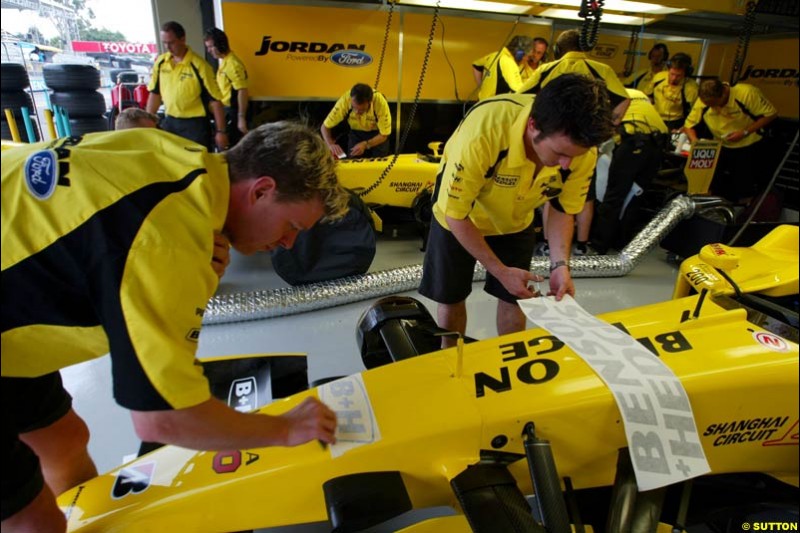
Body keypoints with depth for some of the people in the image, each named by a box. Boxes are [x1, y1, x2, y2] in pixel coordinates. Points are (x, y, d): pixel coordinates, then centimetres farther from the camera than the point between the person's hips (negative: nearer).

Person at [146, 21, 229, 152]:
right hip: (169, 122, 5)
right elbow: (155, 93, 13)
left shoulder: (198, 65, -12)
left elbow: (215, 99, -12)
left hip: (195, 123, -5)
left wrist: (221, 131, -15)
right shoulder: (160, 62, 4)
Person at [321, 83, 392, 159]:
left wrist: (365, 144, -39)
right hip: (356, 133, 1)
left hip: (378, 134, -1)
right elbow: (325, 127, -23)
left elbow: (384, 135, -24)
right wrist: (331, 144, -42)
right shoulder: (345, 100, -32)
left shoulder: (380, 102, -35)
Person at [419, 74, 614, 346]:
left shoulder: (582, 149, -28)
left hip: (516, 222, 3)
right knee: (451, 298, 7)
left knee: (513, 299, 7)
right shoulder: (483, 132, -41)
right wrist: (501, 271, -26)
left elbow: (562, 208, -10)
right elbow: (455, 214, -29)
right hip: (459, 220, -2)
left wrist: (560, 264, -25)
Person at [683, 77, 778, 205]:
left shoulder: (747, 93, -23)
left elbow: (771, 114, -14)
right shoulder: (703, 101, -15)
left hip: (750, 148, -3)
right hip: (723, 148, 3)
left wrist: (745, 132, -23)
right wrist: (695, 141, -23)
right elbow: (688, 126, -4)